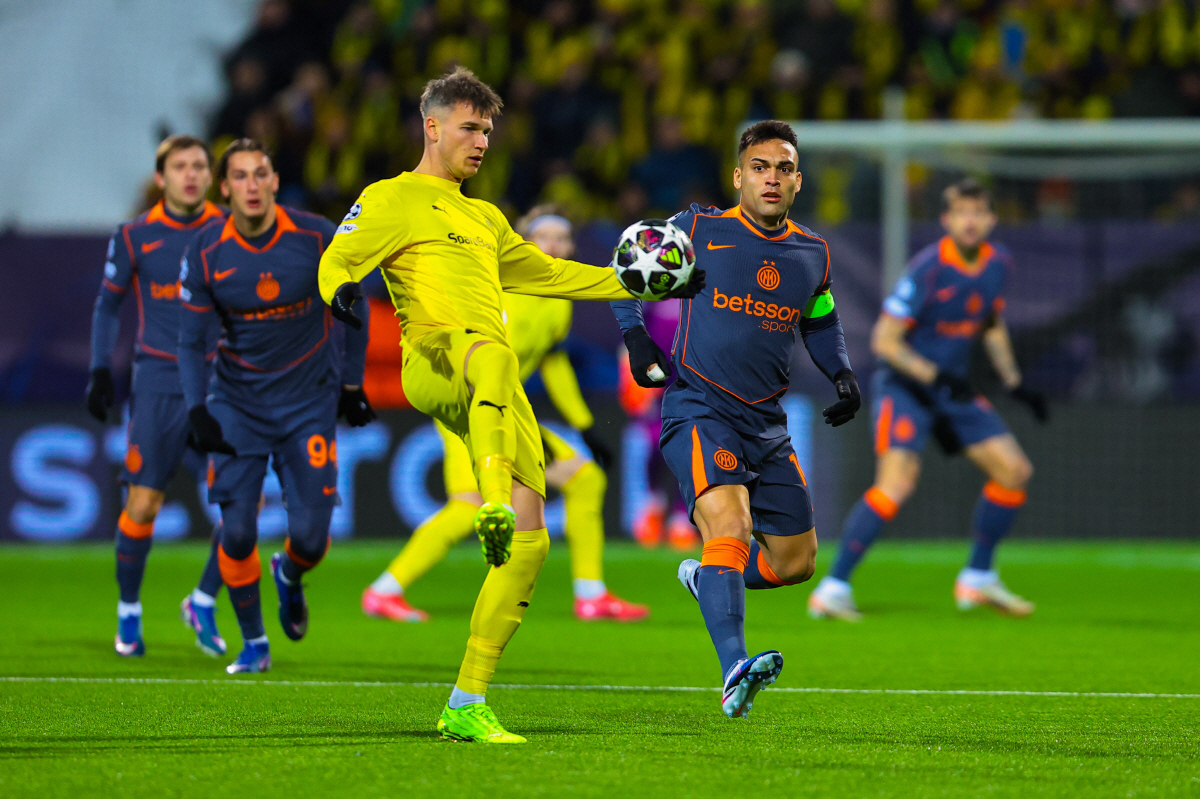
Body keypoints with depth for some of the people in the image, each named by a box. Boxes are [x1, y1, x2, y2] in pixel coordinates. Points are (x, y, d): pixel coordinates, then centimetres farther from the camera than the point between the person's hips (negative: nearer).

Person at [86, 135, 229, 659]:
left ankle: (203, 602, 10)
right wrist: (100, 371, 4)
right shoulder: (134, 238, 3)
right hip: (158, 385, -1)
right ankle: (128, 612, 16)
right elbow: (108, 305, 13)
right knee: (142, 504, -4)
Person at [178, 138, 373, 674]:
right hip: (237, 403, 0)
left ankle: (289, 575, 32)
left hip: (309, 402, 0)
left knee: (310, 536, -7)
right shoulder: (205, 252, -10)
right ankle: (253, 645, 12)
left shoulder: (317, 238, -11)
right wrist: (198, 411, -14)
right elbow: (190, 340, -3)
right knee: (236, 530, -9)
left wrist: (351, 382, 7)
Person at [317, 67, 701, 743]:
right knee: (491, 351, -44)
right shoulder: (392, 199, 13)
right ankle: (493, 502, -64)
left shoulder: (485, 219, 35)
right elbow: (338, 258, -1)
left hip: (495, 391, 7)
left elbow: (550, 275, 44)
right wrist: (339, 288, -25)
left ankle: (466, 706, -3)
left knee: (529, 544, -6)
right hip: (435, 357, -7)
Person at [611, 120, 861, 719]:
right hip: (698, 408, -6)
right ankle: (734, 673, -42)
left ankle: (706, 578, 39)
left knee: (796, 561, 9)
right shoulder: (698, 231, -1)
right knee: (729, 523, -29)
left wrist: (842, 376, 12)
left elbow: (821, 321, 29)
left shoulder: (812, 254, 11)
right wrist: (636, 338, -3)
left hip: (766, 423, 6)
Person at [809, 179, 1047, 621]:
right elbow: (884, 340, -18)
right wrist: (936, 377, -26)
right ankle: (833, 589, -21)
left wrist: (1014, 383, 14)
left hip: (953, 388, 7)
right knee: (898, 481, -25)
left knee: (1014, 470, 3)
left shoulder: (997, 263, 2)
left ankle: (978, 579, 19)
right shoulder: (928, 269, -20)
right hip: (905, 385, -7)